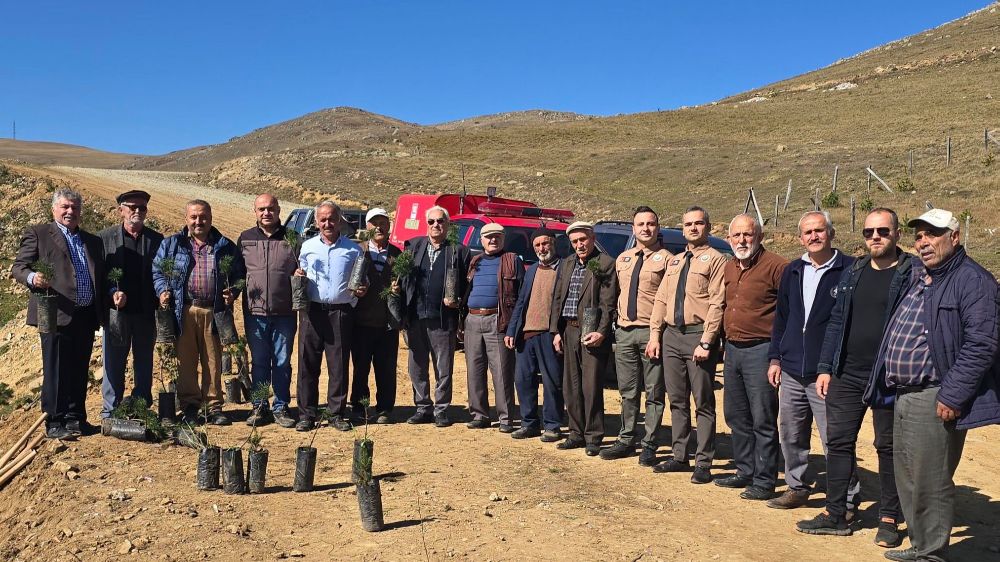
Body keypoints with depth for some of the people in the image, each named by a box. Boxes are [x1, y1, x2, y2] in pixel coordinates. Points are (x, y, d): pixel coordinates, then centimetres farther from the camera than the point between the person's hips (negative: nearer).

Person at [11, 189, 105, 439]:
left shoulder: (92, 241, 20)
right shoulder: (37, 234, 4)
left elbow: (100, 277, 21)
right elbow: (18, 267, -2)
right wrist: (32, 278, -22)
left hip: (86, 316, 5)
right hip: (57, 314, -5)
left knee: (79, 370, 10)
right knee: (56, 371, -1)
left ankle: (75, 419, 19)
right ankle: (54, 423, 6)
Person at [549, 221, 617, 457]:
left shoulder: (605, 264, -5)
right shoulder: (566, 264, 16)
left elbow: (608, 303, -10)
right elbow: (557, 299, 17)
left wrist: (602, 332, -17)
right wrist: (556, 331, 10)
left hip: (592, 333, -6)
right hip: (568, 331, 7)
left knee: (591, 388, -3)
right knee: (571, 387, 10)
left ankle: (593, 438, 7)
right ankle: (577, 434, 21)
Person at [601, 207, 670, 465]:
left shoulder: (666, 259, -4)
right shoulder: (622, 259, 15)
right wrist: (620, 322, 14)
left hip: (651, 332, -5)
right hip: (624, 331, 6)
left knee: (654, 393, 2)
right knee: (628, 391, 12)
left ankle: (649, 446, 9)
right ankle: (626, 440, 21)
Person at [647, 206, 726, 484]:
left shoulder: (715, 259, -4)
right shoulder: (674, 262, 18)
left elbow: (716, 305, -11)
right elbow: (661, 300, 16)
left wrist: (705, 342, -17)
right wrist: (655, 334, 7)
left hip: (698, 336, -7)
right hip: (671, 335, 7)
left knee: (703, 402, 0)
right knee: (677, 400, 13)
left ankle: (703, 463, 8)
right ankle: (679, 456, 23)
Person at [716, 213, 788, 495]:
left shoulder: (775, 266, -11)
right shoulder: (729, 268, 13)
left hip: (760, 350, -8)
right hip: (732, 349, 8)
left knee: (763, 420, -1)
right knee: (736, 416, 15)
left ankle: (764, 479, 10)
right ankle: (745, 471, 28)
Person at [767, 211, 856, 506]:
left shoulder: (849, 270, -6)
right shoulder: (793, 272, 13)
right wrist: (775, 358, 14)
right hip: (791, 373, 6)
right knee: (791, 436, 14)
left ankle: (846, 499, 9)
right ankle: (797, 487, 29)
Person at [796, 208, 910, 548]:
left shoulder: (913, 274, -5)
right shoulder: (852, 274, 11)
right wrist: (825, 368, 7)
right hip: (846, 376, 5)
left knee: (888, 447, 7)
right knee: (838, 442, 7)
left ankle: (889, 519, 20)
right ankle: (835, 515, 17)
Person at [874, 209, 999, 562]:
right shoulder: (918, 278, 16)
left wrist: (952, 396, -22)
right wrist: (891, 388, 19)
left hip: (935, 400, -9)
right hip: (903, 396, 9)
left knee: (930, 483, -1)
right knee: (906, 478, 17)